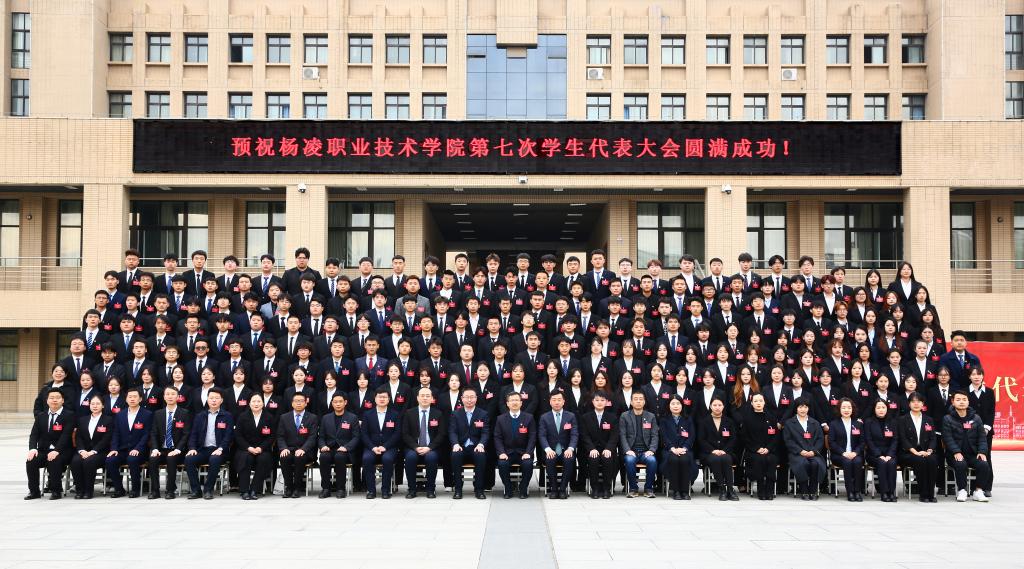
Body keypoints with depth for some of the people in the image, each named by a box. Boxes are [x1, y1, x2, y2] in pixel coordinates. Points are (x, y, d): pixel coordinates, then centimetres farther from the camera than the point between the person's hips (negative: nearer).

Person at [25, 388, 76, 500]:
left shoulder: (69, 415, -2)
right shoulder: (41, 416, 14)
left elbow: (66, 435, -14)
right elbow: (34, 435, 5)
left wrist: (56, 451, -27)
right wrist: (33, 448, -16)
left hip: (62, 452, -5)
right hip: (43, 451, 5)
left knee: (54, 461, -35)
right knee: (30, 461, -23)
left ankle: (56, 491, -19)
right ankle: (34, 491, -10)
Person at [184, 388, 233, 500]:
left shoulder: (227, 417, 7)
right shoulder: (200, 416, 18)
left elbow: (228, 435, -2)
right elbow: (193, 435, 12)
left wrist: (220, 449, -18)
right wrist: (192, 448, -6)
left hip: (217, 450, -3)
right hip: (202, 449, 3)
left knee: (214, 460, -36)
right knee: (189, 459, -26)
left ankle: (208, 490, -20)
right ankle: (195, 490, -16)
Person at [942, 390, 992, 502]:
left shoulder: (976, 418, 12)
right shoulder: (948, 419, 2)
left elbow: (982, 437, 8)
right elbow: (948, 438, -9)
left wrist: (982, 451, -9)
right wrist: (956, 452, -23)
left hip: (972, 454, 3)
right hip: (955, 455, -3)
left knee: (984, 464, -25)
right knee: (960, 465, -34)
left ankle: (978, 491, -11)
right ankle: (962, 491, -17)